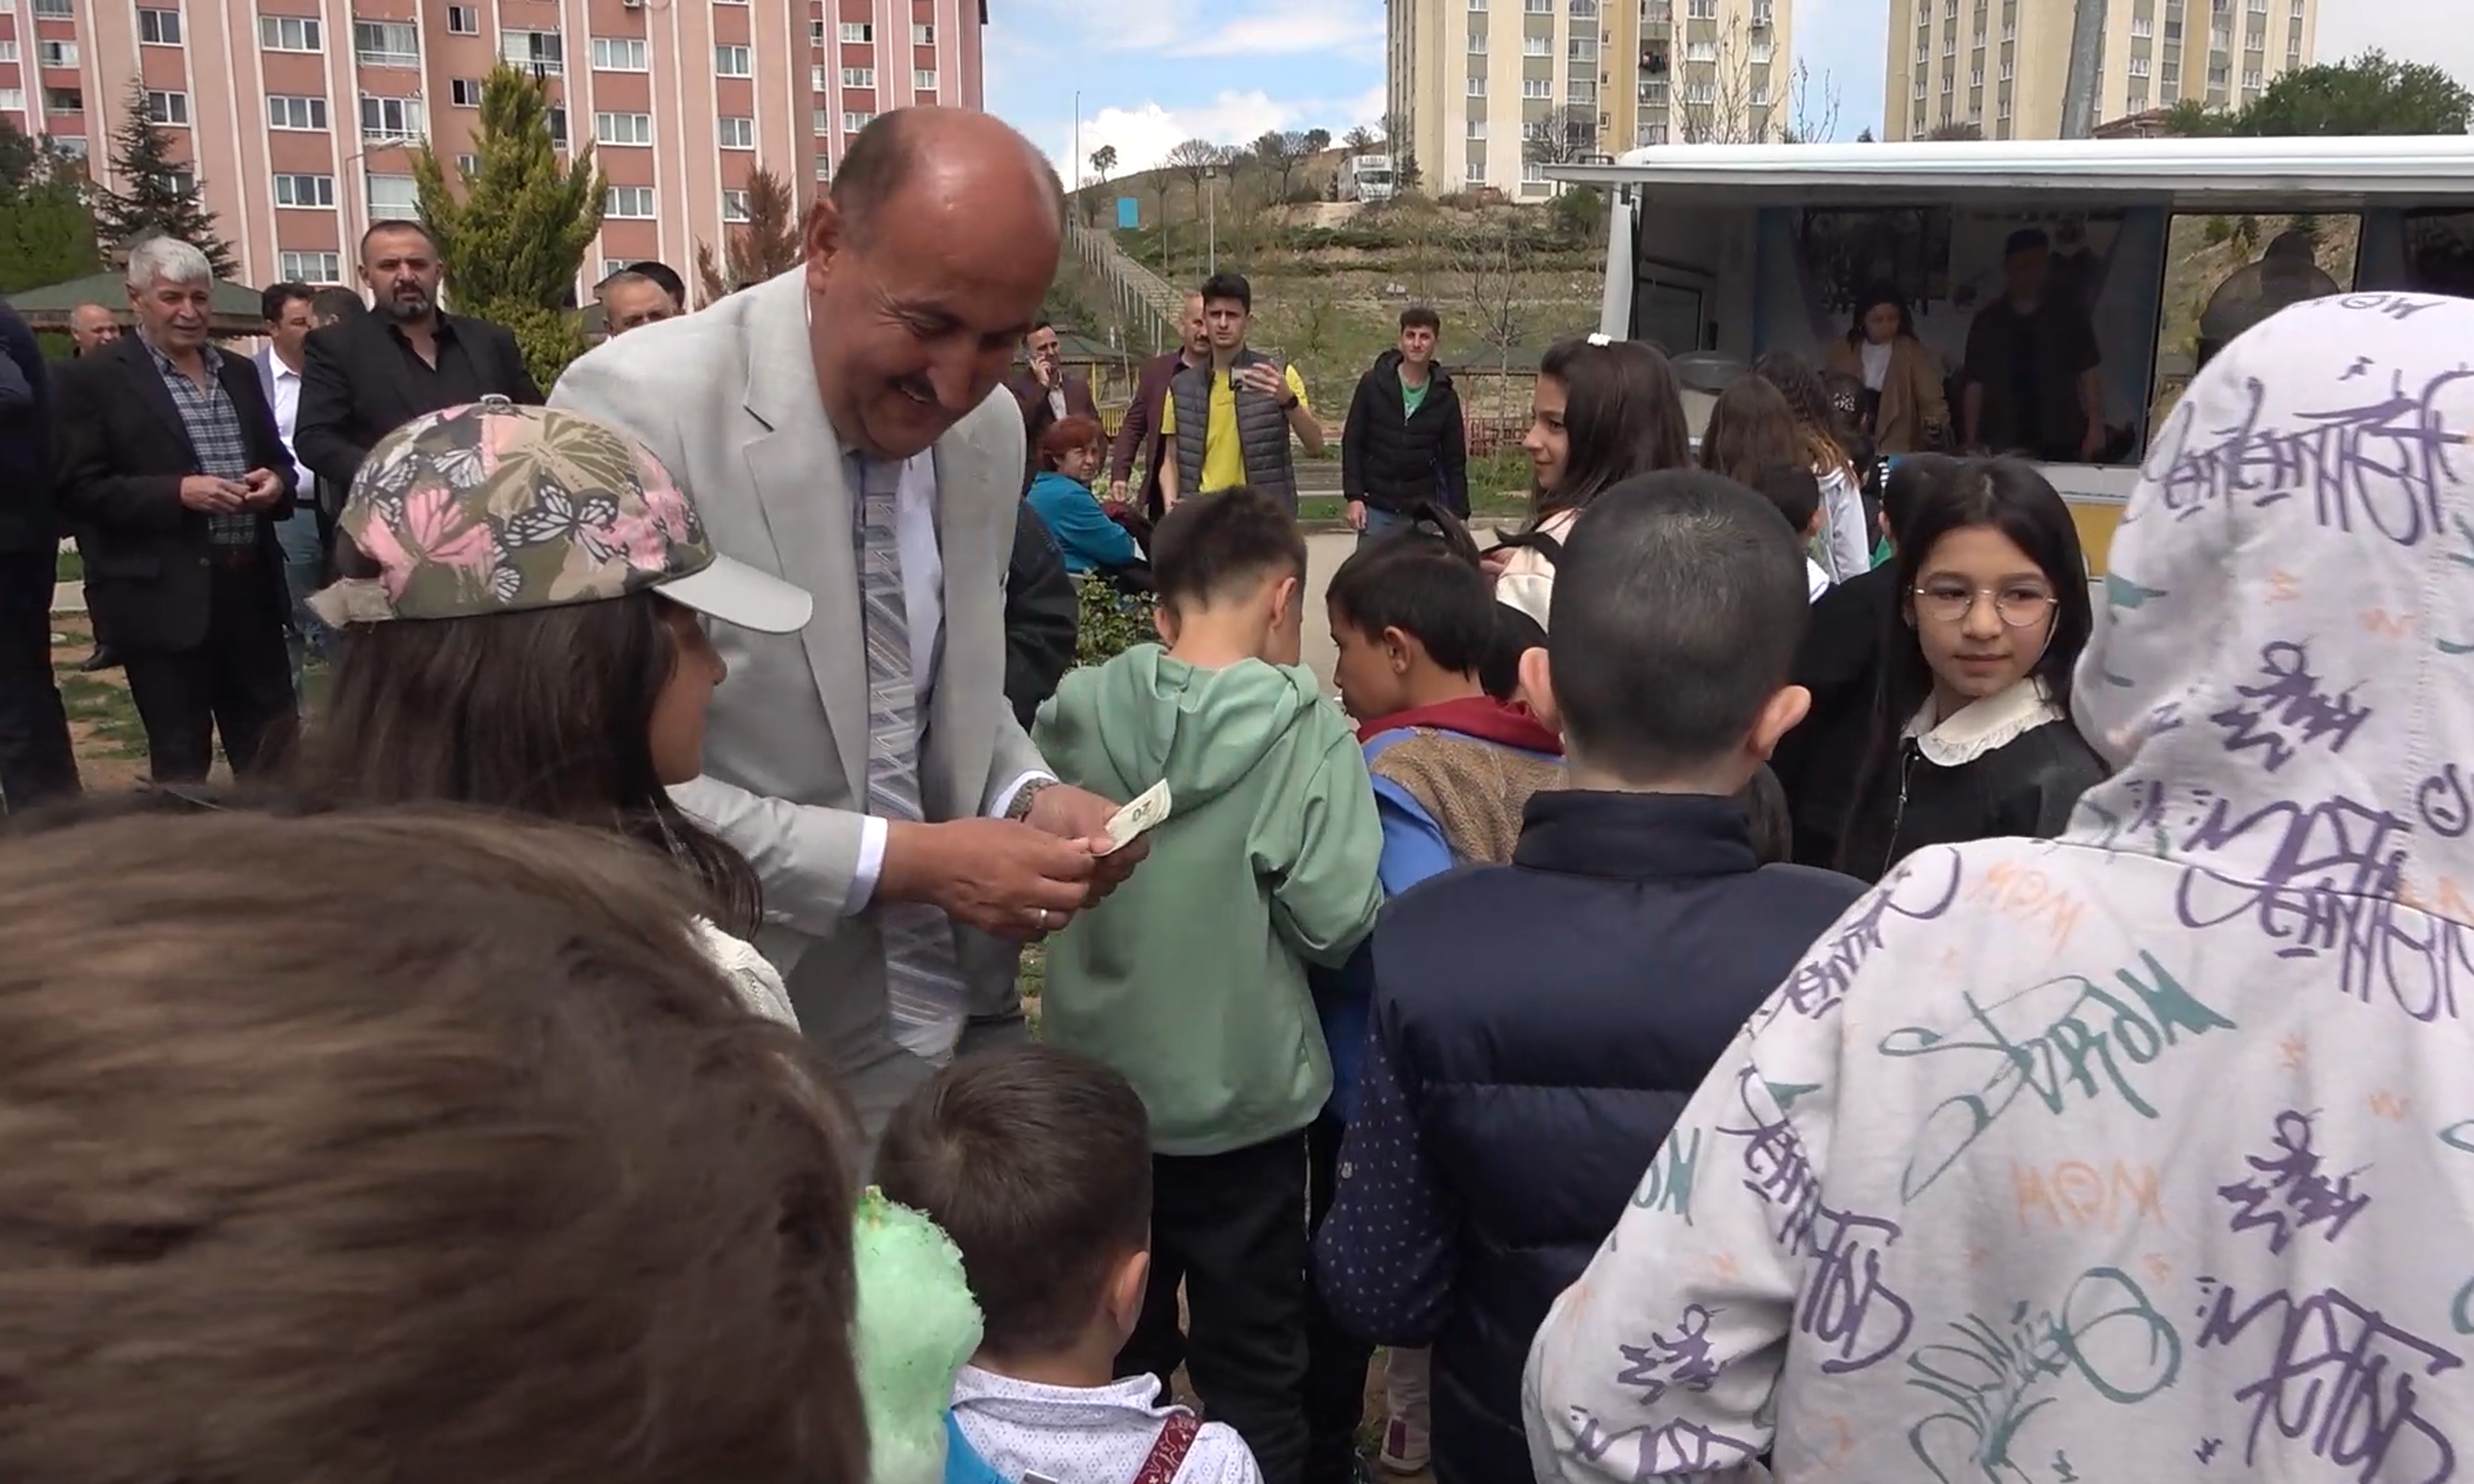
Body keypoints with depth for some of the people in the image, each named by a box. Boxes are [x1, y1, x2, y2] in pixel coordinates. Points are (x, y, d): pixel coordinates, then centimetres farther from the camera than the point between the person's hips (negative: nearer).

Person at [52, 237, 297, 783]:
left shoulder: (239, 371, 14)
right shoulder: (93, 378, -4)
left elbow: (276, 457, 20)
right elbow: (79, 489, -9)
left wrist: (276, 482, -4)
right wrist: (176, 492, -20)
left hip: (251, 587, 5)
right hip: (165, 596, -5)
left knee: (274, 744, 11)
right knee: (181, 757, 4)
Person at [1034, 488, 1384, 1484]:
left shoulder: (1074, 714, -8)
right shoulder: (1306, 732, -18)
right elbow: (1336, 924, -19)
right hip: (1242, 1101, -3)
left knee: (1110, 1361, 24)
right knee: (1253, 1376, 16)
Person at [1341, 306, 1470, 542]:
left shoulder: (1445, 397, 2)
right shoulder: (1373, 384, -2)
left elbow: (1455, 461, 5)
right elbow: (1352, 443, 0)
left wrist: (1459, 514, -1)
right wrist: (1354, 496, -8)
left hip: (1426, 511, 1)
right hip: (1377, 509, -1)